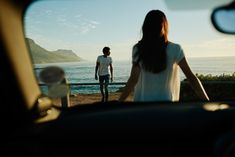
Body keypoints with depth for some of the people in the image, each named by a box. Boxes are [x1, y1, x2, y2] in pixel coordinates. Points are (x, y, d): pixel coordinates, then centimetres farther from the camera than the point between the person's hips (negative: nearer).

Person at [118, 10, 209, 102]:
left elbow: (133, 79, -10)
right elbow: (191, 77, -8)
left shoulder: (138, 49, -4)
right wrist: (206, 101, -5)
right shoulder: (174, 49, -4)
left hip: (142, 99, 1)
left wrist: (120, 100, -4)